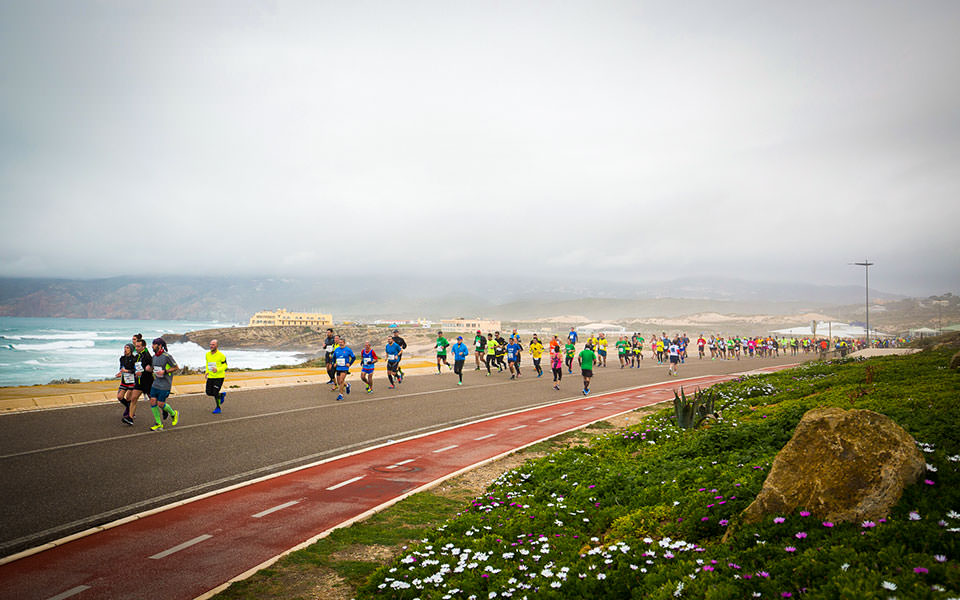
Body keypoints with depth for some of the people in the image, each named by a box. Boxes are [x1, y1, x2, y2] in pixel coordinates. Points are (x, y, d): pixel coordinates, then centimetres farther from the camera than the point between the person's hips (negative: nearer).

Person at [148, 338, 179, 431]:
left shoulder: (167, 356, -15)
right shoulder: (154, 356, 8)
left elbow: (176, 367, -10)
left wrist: (164, 371, -18)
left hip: (165, 385, -7)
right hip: (156, 384, 7)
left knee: (160, 404, -6)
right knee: (153, 402, 0)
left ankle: (174, 414, 23)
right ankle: (159, 424, 9)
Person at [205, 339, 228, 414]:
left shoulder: (221, 355, -12)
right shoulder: (207, 354, 5)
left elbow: (225, 365, -8)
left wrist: (217, 369, -24)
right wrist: (207, 371, 7)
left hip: (219, 377, -6)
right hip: (210, 377, 6)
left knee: (215, 393, -7)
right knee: (209, 393, 4)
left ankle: (218, 408, 11)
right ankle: (222, 394, 32)